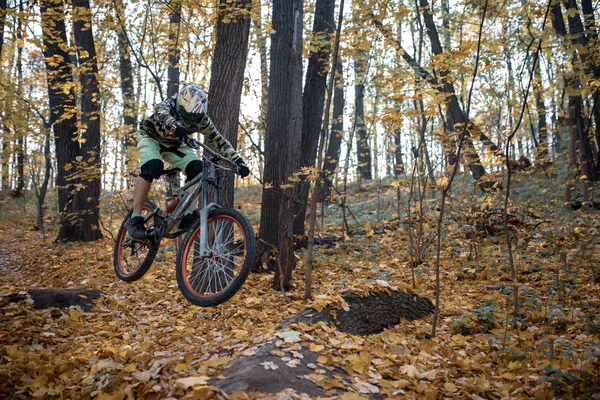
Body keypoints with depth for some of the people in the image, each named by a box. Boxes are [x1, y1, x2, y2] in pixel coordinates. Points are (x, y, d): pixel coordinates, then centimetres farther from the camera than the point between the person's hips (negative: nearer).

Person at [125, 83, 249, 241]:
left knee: (196, 169, -22)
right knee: (152, 167, -33)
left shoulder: (202, 119, -22)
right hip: (151, 138, -3)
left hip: (174, 145, 4)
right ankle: (134, 220, -25)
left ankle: (187, 216, -13)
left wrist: (238, 161, -33)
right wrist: (174, 125, -80)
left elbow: (219, 140, -21)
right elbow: (161, 113, -57)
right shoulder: (168, 105, -33)